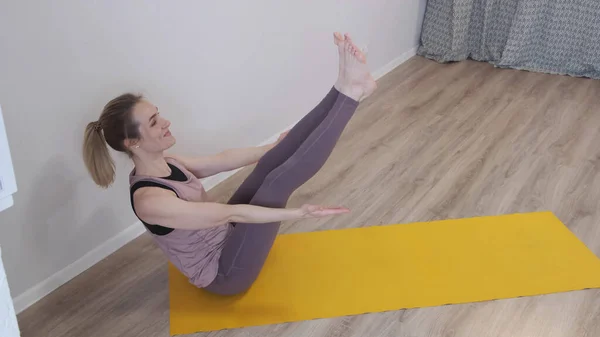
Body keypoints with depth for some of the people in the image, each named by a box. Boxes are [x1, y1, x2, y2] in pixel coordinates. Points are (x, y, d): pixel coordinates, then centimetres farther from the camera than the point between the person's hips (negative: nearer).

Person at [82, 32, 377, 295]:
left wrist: (274, 147, 16)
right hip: (223, 273, -8)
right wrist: (296, 213, -34)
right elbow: (229, 213, -33)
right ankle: (350, 93, -22)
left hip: (224, 237, 8)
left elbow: (223, 160, 8)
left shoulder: (164, 164, -2)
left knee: (273, 162, -9)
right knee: (278, 181, -24)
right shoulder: (149, 199, -29)